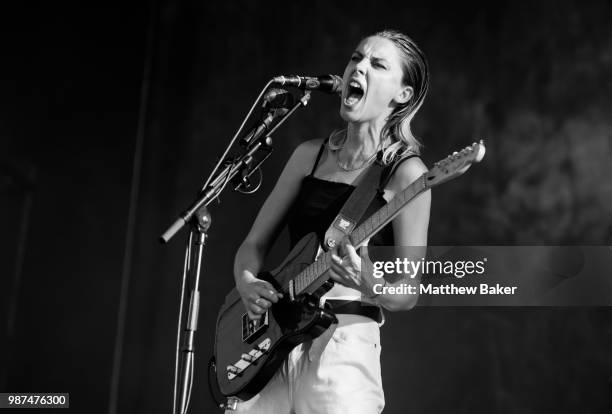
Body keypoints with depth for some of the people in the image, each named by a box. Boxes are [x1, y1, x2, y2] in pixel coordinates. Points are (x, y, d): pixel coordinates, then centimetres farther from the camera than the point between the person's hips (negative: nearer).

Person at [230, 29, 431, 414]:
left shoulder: (405, 171, -7)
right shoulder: (310, 154, 8)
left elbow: (406, 294, -7)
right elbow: (254, 243, 12)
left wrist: (365, 283, -26)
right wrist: (247, 283, -8)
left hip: (343, 341, -4)